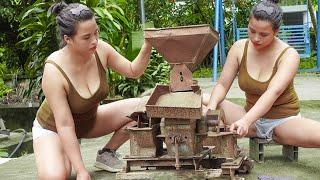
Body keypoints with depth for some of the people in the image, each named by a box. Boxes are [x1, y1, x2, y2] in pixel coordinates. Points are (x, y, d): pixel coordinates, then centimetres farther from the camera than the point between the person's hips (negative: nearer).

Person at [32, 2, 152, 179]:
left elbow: (133, 71, -7)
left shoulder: (100, 49, -21)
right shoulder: (54, 70, -34)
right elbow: (65, 126, -32)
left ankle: (106, 154, 7)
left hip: (89, 120, 6)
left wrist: (147, 47, -27)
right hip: (53, 128, -5)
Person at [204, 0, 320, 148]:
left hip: (284, 120, -3)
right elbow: (222, 85, -4)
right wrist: (211, 106, -28)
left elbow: (273, 93, -31)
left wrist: (246, 121, -46)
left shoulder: (289, 55, -16)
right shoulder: (239, 48, -5)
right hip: (252, 117, 3)